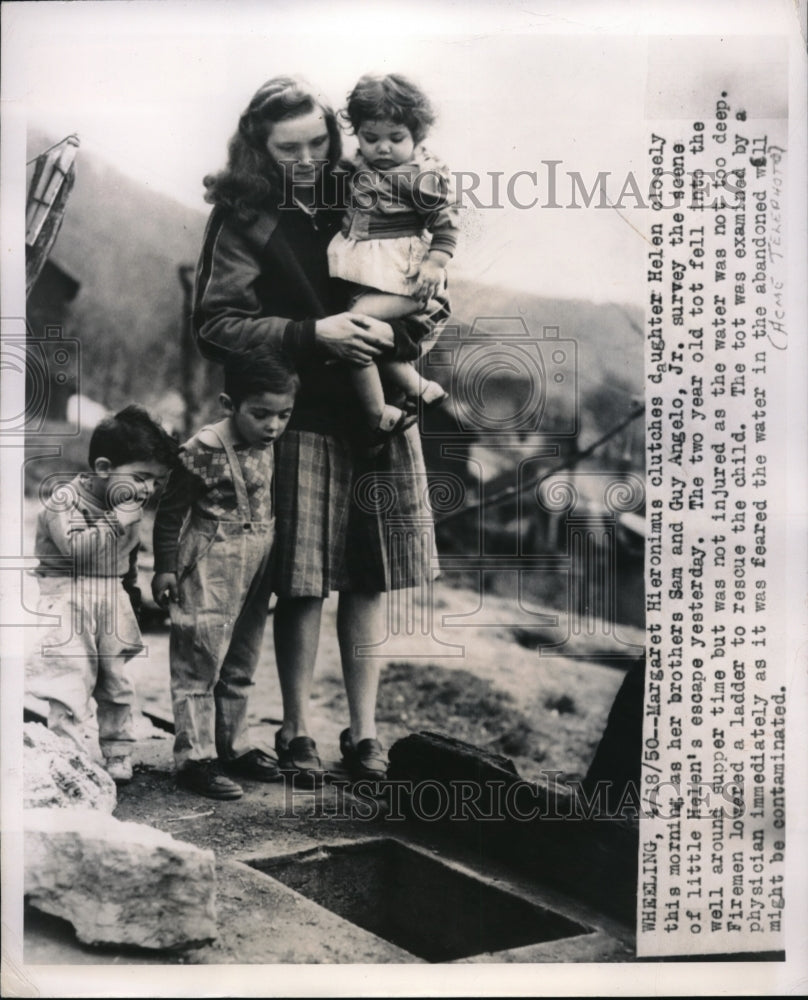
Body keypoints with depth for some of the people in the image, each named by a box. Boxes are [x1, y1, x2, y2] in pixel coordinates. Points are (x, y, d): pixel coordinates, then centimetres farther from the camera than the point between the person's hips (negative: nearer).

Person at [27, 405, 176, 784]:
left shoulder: (128, 507, 7)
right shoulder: (65, 500, -16)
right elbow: (74, 546, -30)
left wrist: (130, 587, 21)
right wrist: (115, 521, -27)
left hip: (111, 597, 7)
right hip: (68, 597, -7)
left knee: (116, 682, 11)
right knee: (71, 681, -8)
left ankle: (117, 760, 23)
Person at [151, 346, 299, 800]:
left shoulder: (268, 447, 4)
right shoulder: (206, 448, -17)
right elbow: (172, 510, -11)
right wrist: (165, 567, -9)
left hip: (255, 572, 8)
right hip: (209, 572, -7)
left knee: (241, 666, 16)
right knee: (199, 664, -1)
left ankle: (234, 746, 29)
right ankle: (196, 758, 8)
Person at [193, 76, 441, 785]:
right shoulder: (245, 220, 1)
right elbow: (216, 325, -8)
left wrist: (413, 322, -1)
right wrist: (313, 334, -17)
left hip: (380, 408, 3)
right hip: (302, 415, -3)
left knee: (370, 578, 6)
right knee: (304, 584, -1)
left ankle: (364, 732, 19)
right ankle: (296, 733, 17)